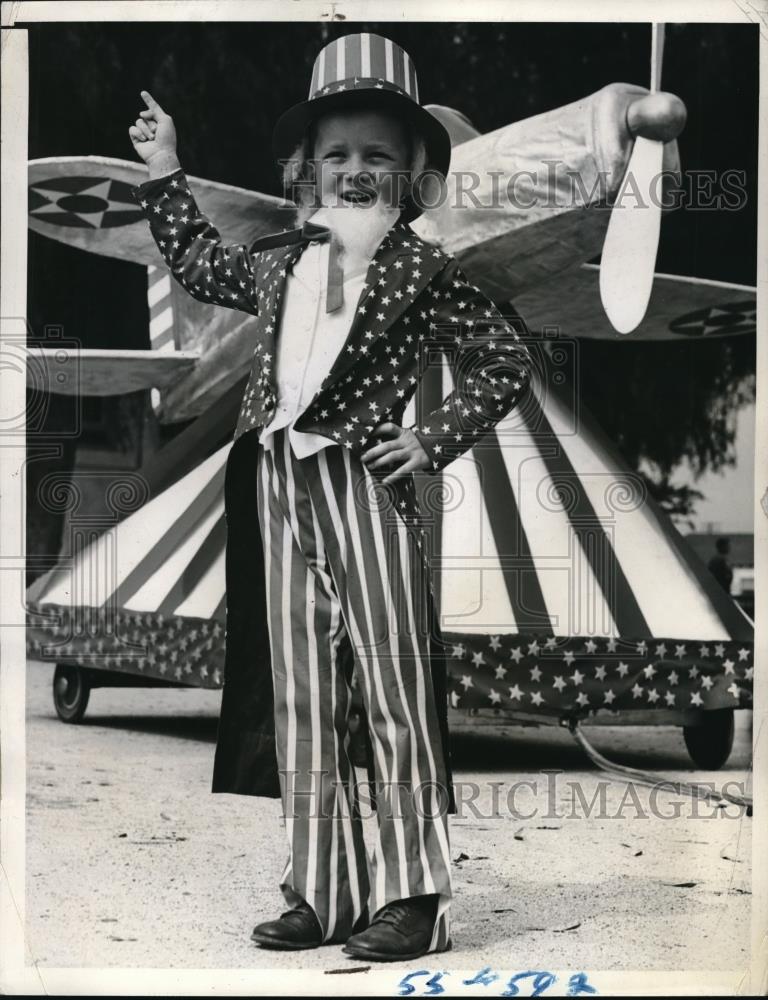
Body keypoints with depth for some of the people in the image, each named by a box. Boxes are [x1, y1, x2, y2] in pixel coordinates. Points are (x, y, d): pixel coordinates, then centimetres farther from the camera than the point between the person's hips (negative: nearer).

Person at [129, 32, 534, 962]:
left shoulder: (422, 269, -2)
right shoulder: (277, 260, 14)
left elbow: (505, 361, -2)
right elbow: (196, 262, 34)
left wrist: (434, 439, -8)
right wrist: (165, 175, 29)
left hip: (365, 484, -6)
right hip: (282, 489, 6)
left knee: (397, 694, -4)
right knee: (302, 700, 7)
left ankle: (413, 897, 0)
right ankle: (323, 893, 13)